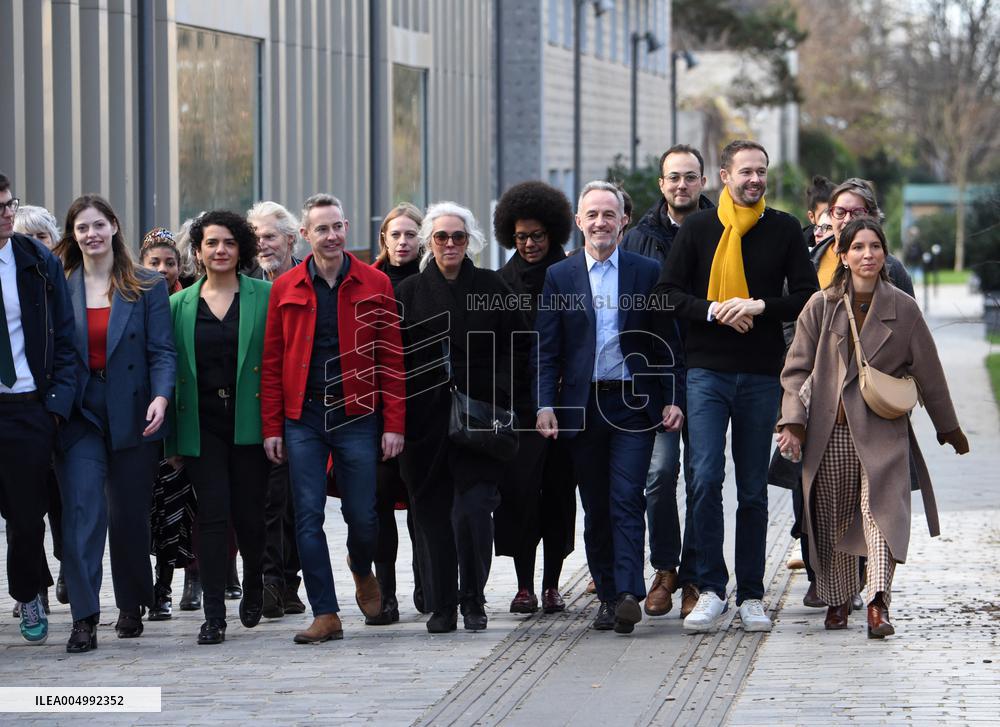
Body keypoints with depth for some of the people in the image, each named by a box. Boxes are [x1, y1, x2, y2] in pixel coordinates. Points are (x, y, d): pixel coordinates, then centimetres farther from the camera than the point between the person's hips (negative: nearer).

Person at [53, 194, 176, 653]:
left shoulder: (147, 287, 4)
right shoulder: (60, 288, 7)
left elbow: (162, 350, -1)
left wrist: (160, 396, -18)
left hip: (132, 417, 0)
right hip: (80, 416, 0)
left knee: (130, 515, 7)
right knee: (82, 511, -10)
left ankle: (132, 607, 24)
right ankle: (84, 619, -12)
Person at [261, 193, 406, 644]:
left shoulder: (374, 285, 2)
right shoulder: (286, 289, 4)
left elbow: (391, 358, 1)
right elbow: (272, 362, 5)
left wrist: (394, 424, -5)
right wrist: (272, 428, 0)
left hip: (356, 416, -1)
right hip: (302, 417, 1)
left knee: (362, 516, 3)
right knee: (308, 517, -2)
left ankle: (361, 569, 37)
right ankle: (326, 615, 4)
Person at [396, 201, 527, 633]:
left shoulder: (491, 287, 8)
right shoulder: (409, 292, 9)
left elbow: (515, 347, 8)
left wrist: (496, 394, -5)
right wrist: (398, 414, -2)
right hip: (426, 415, 1)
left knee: (473, 508, -12)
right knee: (432, 512, 1)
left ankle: (473, 601, 1)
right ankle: (441, 606, 9)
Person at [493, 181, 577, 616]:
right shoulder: (502, 282, 9)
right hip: (519, 399, 0)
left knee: (558, 490, 2)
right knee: (520, 489, -7)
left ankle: (551, 584, 10)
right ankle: (524, 585, -2)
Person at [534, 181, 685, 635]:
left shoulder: (647, 273, 6)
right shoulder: (559, 277, 8)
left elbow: (668, 343, 6)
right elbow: (547, 350, 5)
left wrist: (674, 400, -3)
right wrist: (545, 405, -7)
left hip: (633, 405, -2)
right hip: (582, 406, 2)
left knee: (626, 501, -12)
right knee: (596, 509, 6)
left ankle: (629, 594, -18)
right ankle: (609, 597, 14)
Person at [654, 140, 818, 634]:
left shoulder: (783, 230, 7)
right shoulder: (698, 228, 4)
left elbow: (807, 297, 4)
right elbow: (666, 295, 2)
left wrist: (759, 306, -12)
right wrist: (712, 310, -13)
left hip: (762, 374, 1)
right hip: (707, 371, -1)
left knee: (753, 488, 6)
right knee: (706, 477, -13)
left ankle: (751, 594, 11)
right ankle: (711, 589, -6)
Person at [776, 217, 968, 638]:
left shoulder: (903, 309, 4)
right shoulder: (821, 306, 4)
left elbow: (928, 373, 12)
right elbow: (797, 368, 6)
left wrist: (949, 428, 19)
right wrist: (793, 421, -6)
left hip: (882, 433, -1)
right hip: (828, 433, 1)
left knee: (881, 508, -18)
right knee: (832, 519, 6)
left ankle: (878, 604, -27)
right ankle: (838, 600, 21)